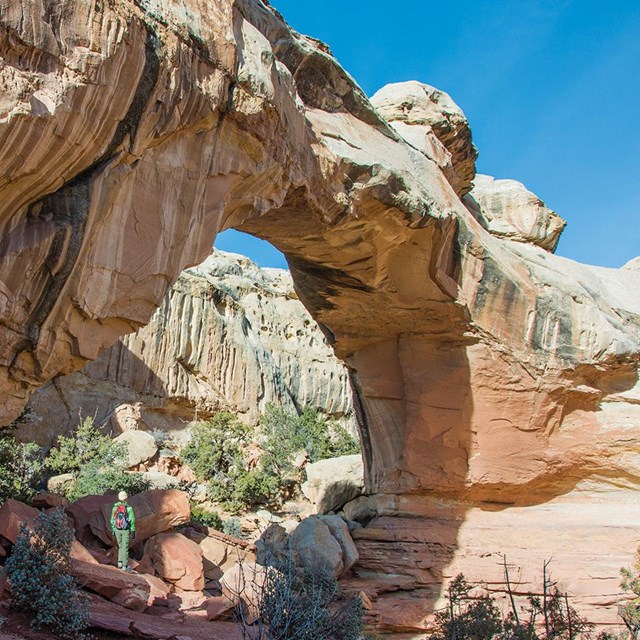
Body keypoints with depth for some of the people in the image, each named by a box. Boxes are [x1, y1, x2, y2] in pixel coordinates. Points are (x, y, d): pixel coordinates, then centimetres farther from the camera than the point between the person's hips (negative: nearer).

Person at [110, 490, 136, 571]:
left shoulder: (115, 508, -3)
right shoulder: (129, 508, -14)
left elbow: (112, 520, 4)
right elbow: (132, 521, -12)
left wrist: (113, 530, 16)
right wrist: (133, 532, -5)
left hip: (117, 530, 3)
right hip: (126, 530, -3)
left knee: (120, 546, 21)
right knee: (125, 547, 2)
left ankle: (120, 562, 13)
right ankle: (125, 566, 3)